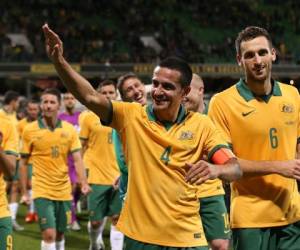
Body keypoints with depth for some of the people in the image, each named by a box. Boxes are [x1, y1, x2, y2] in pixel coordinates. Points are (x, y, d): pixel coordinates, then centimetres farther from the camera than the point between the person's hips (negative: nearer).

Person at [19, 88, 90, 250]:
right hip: (42, 191, -3)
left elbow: (77, 159, -2)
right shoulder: (30, 130, -5)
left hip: (64, 191, 3)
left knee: (60, 233, 14)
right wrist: (24, 192, -1)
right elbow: (23, 163, 1)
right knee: (49, 234, -14)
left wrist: (83, 182, -18)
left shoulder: (69, 129, 0)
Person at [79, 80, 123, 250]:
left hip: (118, 176, 2)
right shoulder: (90, 118, -1)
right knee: (96, 221, 4)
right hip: (97, 177, -2)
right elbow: (81, 147, 3)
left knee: (117, 218, 0)